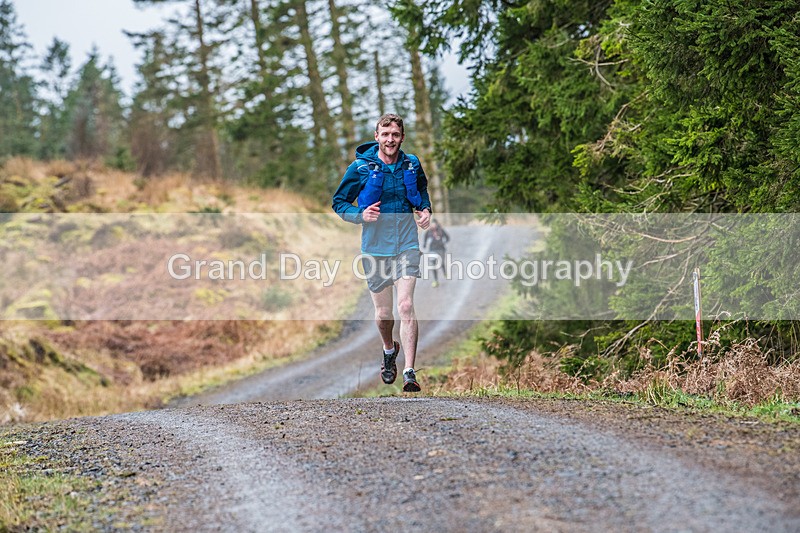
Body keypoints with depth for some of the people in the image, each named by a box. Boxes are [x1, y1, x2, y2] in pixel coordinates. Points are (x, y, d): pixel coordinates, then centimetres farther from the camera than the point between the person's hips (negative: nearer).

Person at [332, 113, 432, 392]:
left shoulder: (412, 165, 2)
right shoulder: (360, 168, -6)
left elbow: (422, 190, 22)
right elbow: (338, 202, 2)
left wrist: (425, 210, 1)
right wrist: (360, 214, -18)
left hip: (407, 245, 0)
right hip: (375, 247, 0)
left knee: (406, 306, -15)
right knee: (383, 312, 9)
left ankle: (410, 372, -15)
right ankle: (389, 350, 42)